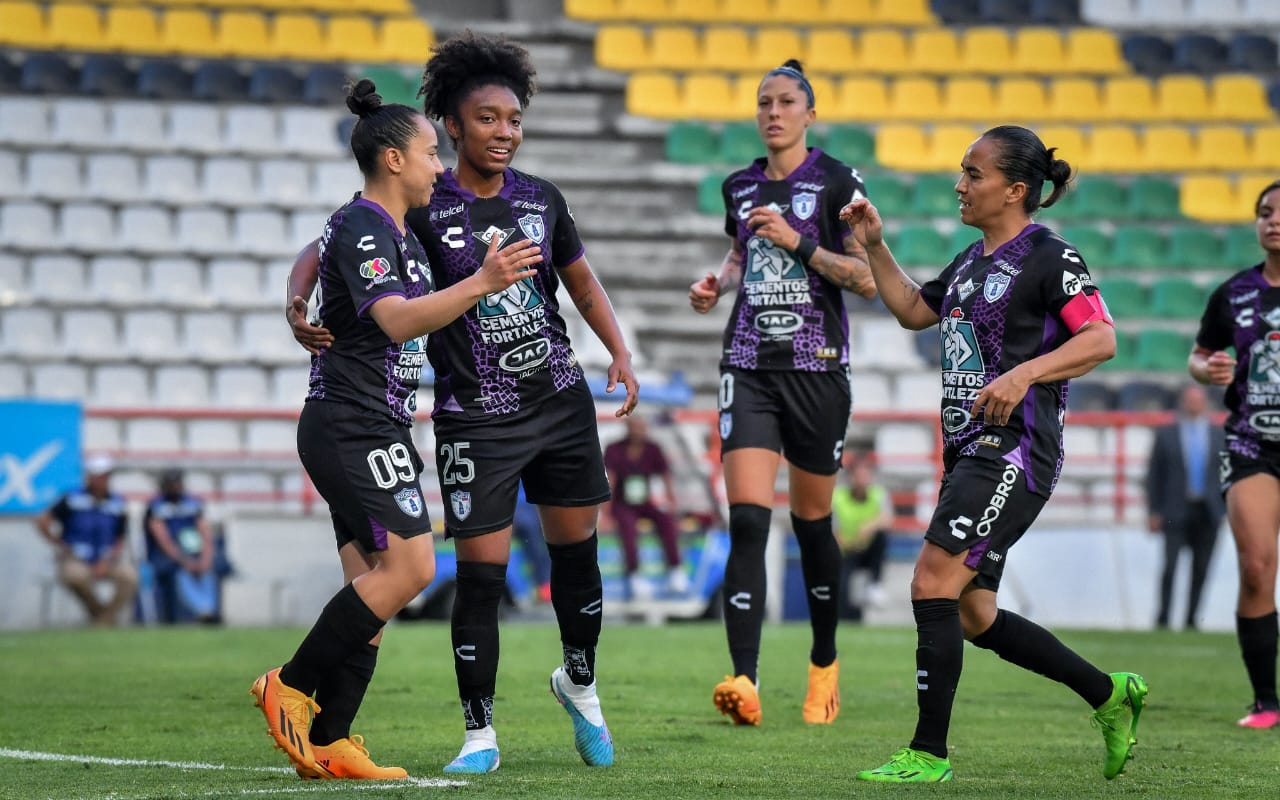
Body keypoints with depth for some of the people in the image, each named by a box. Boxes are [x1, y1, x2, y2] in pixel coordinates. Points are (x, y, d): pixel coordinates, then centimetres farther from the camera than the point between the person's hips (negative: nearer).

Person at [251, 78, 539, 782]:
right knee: (409, 566, -16)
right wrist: (481, 283, -36)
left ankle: (327, 746, 2)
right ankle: (292, 687, -8)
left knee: (373, 581, 5)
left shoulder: (392, 231, 19)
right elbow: (397, 320, -27)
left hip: (369, 432, 10)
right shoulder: (363, 228, -13)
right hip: (353, 427, -10)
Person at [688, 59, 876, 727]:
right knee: (747, 519, -12)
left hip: (816, 366, -3)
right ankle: (745, 680, -21)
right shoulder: (739, 187, 11)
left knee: (811, 519, 8)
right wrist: (716, 283, 10)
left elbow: (867, 279, -8)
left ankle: (824, 662, 31)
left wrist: (799, 244, -16)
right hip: (748, 365, 3)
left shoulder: (837, 183, -3)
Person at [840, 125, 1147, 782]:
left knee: (933, 585, -15)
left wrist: (1023, 373, -27)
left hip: (1015, 450, -9)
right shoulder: (972, 260, 17)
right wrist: (874, 247, 22)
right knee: (973, 617, 9)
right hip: (970, 451, 9)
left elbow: (1100, 338, -17)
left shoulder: (1048, 257, -9)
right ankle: (1109, 695, 23)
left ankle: (928, 753, -9)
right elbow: (914, 311, 32)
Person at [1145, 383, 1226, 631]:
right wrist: (1153, 512, -1)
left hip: (1208, 514, 2)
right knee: (1170, 564, -12)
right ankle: (1163, 618, -5)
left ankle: (1191, 619, 7)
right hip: (1176, 513, -2)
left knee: (1200, 570, 0)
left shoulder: (1219, 436, 11)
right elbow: (1154, 474, 5)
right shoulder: (1166, 434, 6)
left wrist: (1228, 510, 4)